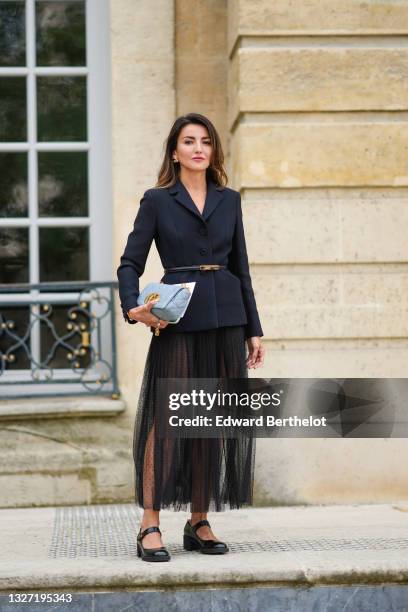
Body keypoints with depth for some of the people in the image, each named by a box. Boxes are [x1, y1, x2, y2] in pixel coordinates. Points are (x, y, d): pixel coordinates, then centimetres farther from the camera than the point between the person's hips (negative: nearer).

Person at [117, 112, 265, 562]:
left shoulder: (229, 200, 12)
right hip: (177, 321, -4)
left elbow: (241, 268, 14)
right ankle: (150, 527, -7)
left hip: (225, 318, 4)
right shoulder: (156, 201, 2)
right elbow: (130, 262, -1)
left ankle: (200, 523, 13)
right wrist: (133, 307, -19)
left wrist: (254, 330, 11)